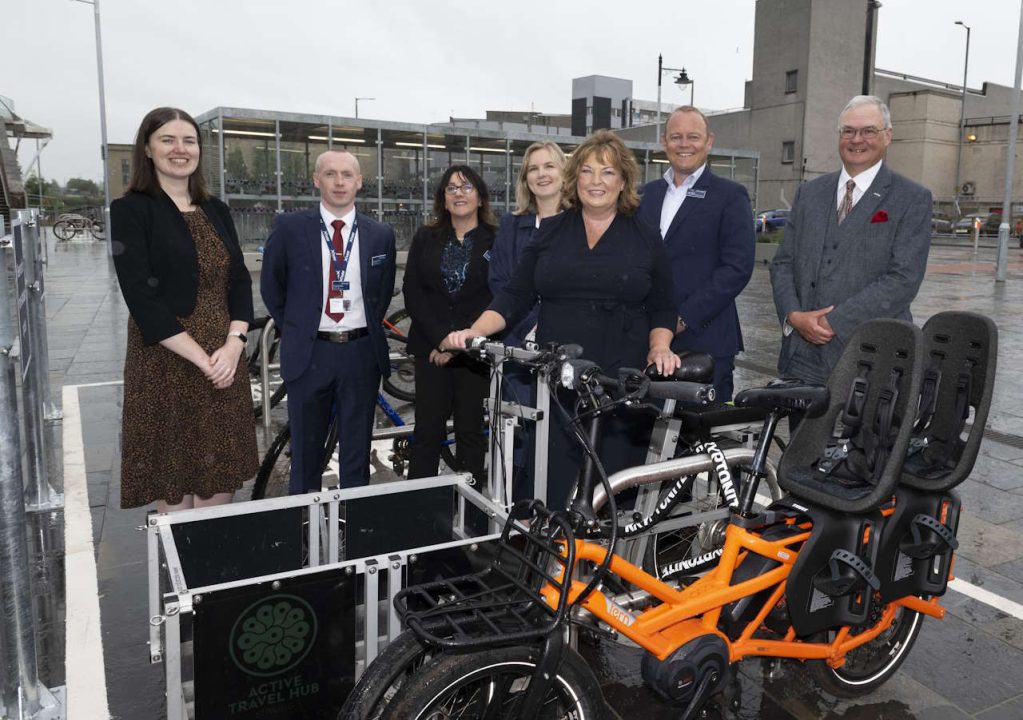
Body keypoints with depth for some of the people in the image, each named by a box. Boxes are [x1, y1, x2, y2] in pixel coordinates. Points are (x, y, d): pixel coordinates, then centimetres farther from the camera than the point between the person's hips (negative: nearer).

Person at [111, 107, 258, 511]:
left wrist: (234, 345, -10)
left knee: (221, 481, 8)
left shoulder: (216, 211, 12)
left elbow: (240, 281, 7)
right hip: (167, 365, -5)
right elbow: (141, 297, -13)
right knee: (174, 487, 4)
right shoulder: (130, 210, -4)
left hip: (225, 361, 5)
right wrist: (201, 359, -16)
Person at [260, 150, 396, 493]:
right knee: (306, 451, 11)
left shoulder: (381, 234, 2)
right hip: (308, 353, -1)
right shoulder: (289, 228, -3)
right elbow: (272, 287, 7)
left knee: (357, 452, 11)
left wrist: (369, 331, 10)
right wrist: (295, 331, 7)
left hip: (362, 352, 1)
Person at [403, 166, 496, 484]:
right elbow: (412, 291, 2)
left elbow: (497, 299, -5)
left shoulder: (496, 241, 1)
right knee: (427, 429, 2)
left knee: (471, 430, 4)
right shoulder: (425, 238, 9)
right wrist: (440, 338, -10)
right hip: (431, 347, 2)